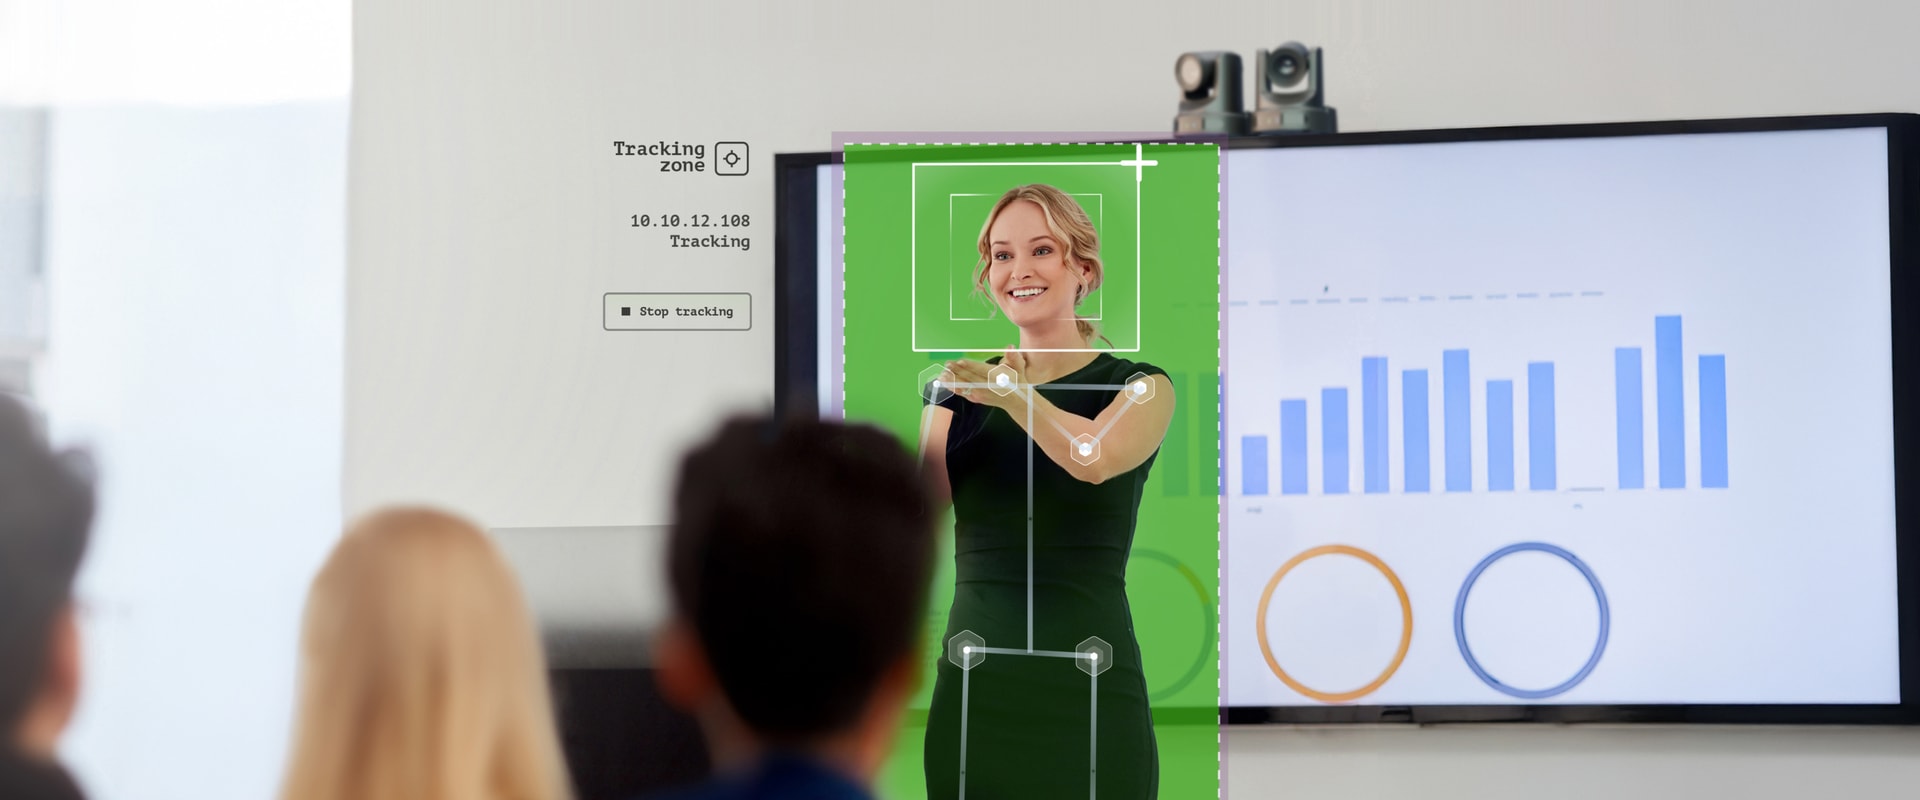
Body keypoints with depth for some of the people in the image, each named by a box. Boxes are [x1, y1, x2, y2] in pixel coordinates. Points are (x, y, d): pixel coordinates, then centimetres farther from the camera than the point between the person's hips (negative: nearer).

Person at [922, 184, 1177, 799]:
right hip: (971, 684, 3)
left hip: (1087, 684, -3)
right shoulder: (959, 394, 14)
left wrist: (1011, 394, -33)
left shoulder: (1138, 387, 3)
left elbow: (1095, 457, -20)